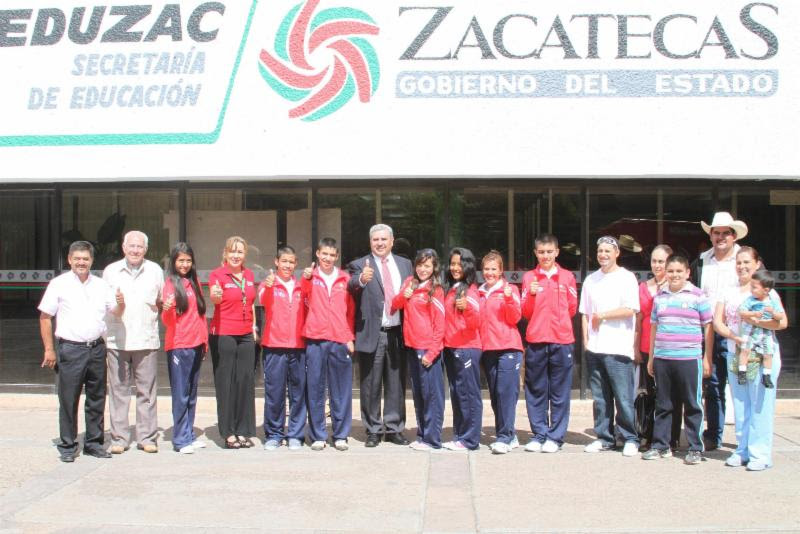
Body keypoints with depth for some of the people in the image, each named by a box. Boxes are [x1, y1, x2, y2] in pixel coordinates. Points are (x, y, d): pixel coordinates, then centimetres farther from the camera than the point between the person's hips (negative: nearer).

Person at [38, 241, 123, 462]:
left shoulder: (101, 285, 11)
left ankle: (94, 443, 21)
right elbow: (45, 317, 0)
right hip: (70, 350, -4)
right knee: (68, 400, 0)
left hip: (97, 348, 4)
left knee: (96, 399, 10)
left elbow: (116, 312, 13)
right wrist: (49, 349, -4)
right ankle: (67, 446, 11)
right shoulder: (59, 284, 0)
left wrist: (121, 303, -11)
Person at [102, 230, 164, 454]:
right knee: (118, 390, 2)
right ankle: (119, 438, 9)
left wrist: (157, 305, -1)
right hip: (117, 340, 0)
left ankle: (147, 437, 9)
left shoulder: (155, 271, 10)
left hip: (146, 340, 0)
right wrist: (114, 305, -2)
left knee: (147, 391, 1)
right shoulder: (110, 271, 9)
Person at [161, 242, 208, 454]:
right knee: (181, 395, -3)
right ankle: (181, 439, 2)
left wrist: (205, 341, 16)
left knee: (191, 394, 11)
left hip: (196, 345, 6)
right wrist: (167, 309, -30)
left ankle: (189, 435, 19)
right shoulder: (171, 283, -4)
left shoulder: (194, 282, 13)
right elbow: (167, 321, -9)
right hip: (178, 346, -6)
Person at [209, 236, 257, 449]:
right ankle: (228, 433, 4)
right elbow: (213, 298, -25)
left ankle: (243, 431, 13)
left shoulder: (249, 275, 12)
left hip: (246, 335, 5)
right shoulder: (217, 274, -6)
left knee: (246, 382, 5)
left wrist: (254, 326, 13)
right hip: (223, 334, -5)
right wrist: (216, 296, -47)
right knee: (226, 383, -2)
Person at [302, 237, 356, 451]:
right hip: (315, 340, -1)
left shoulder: (345, 278, 11)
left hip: (340, 340, 1)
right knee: (315, 389, 2)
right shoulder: (311, 277, 7)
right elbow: (303, 295, -15)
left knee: (342, 390, 3)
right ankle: (318, 435, 11)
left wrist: (350, 337, 5)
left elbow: (351, 310, 13)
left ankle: (340, 435, 12)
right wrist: (306, 278, -34)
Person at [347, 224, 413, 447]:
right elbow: (351, 287, -21)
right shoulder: (360, 265, -1)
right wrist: (361, 280, -42)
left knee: (396, 385, 9)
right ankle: (373, 431, 13)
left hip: (398, 334, 3)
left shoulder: (405, 264, 12)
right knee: (371, 386, 3)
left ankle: (394, 429, 19)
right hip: (371, 334, -3)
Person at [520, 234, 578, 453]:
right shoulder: (529, 277, 7)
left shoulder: (567, 277, 6)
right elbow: (525, 313, 4)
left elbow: (572, 308, 12)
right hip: (535, 341, 1)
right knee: (536, 391, 5)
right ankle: (538, 435, 14)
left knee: (560, 392, 2)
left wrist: (558, 321, 4)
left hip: (562, 341, -1)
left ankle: (556, 436, 10)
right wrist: (531, 295, -11)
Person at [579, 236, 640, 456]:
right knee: (600, 397, 9)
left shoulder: (626, 278, 0)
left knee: (623, 397, -4)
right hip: (594, 348, 5)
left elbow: (630, 310, -10)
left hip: (618, 349, -5)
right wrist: (585, 340, 6)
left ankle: (630, 439, 7)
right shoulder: (591, 279, 15)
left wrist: (602, 316, -5)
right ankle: (604, 438, 18)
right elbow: (584, 313, 14)